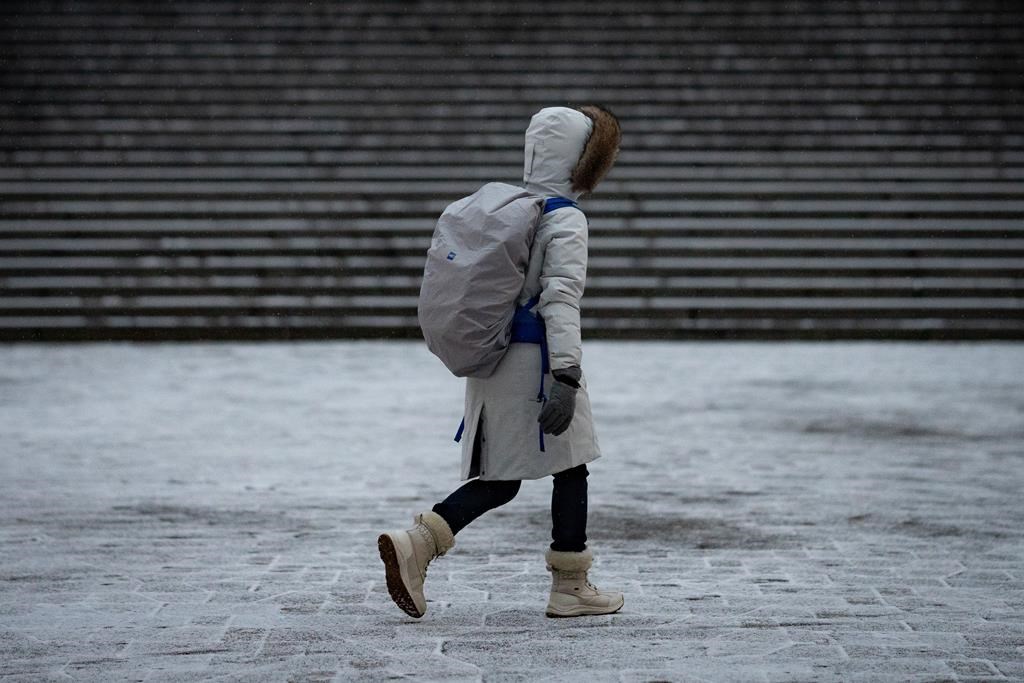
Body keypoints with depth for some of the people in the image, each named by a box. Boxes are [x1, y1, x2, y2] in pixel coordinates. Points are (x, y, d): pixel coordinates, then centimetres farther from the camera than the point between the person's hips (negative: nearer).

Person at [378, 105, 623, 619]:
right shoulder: (565, 221, -11)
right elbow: (561, 298, -20)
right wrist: (566, 376, -25)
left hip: (492, 359, 8)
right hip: (536, 361, -8)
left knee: (498, 481, 12)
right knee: (569, 469, 7)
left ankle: (416, 542, -7)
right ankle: (570, 587, 14)